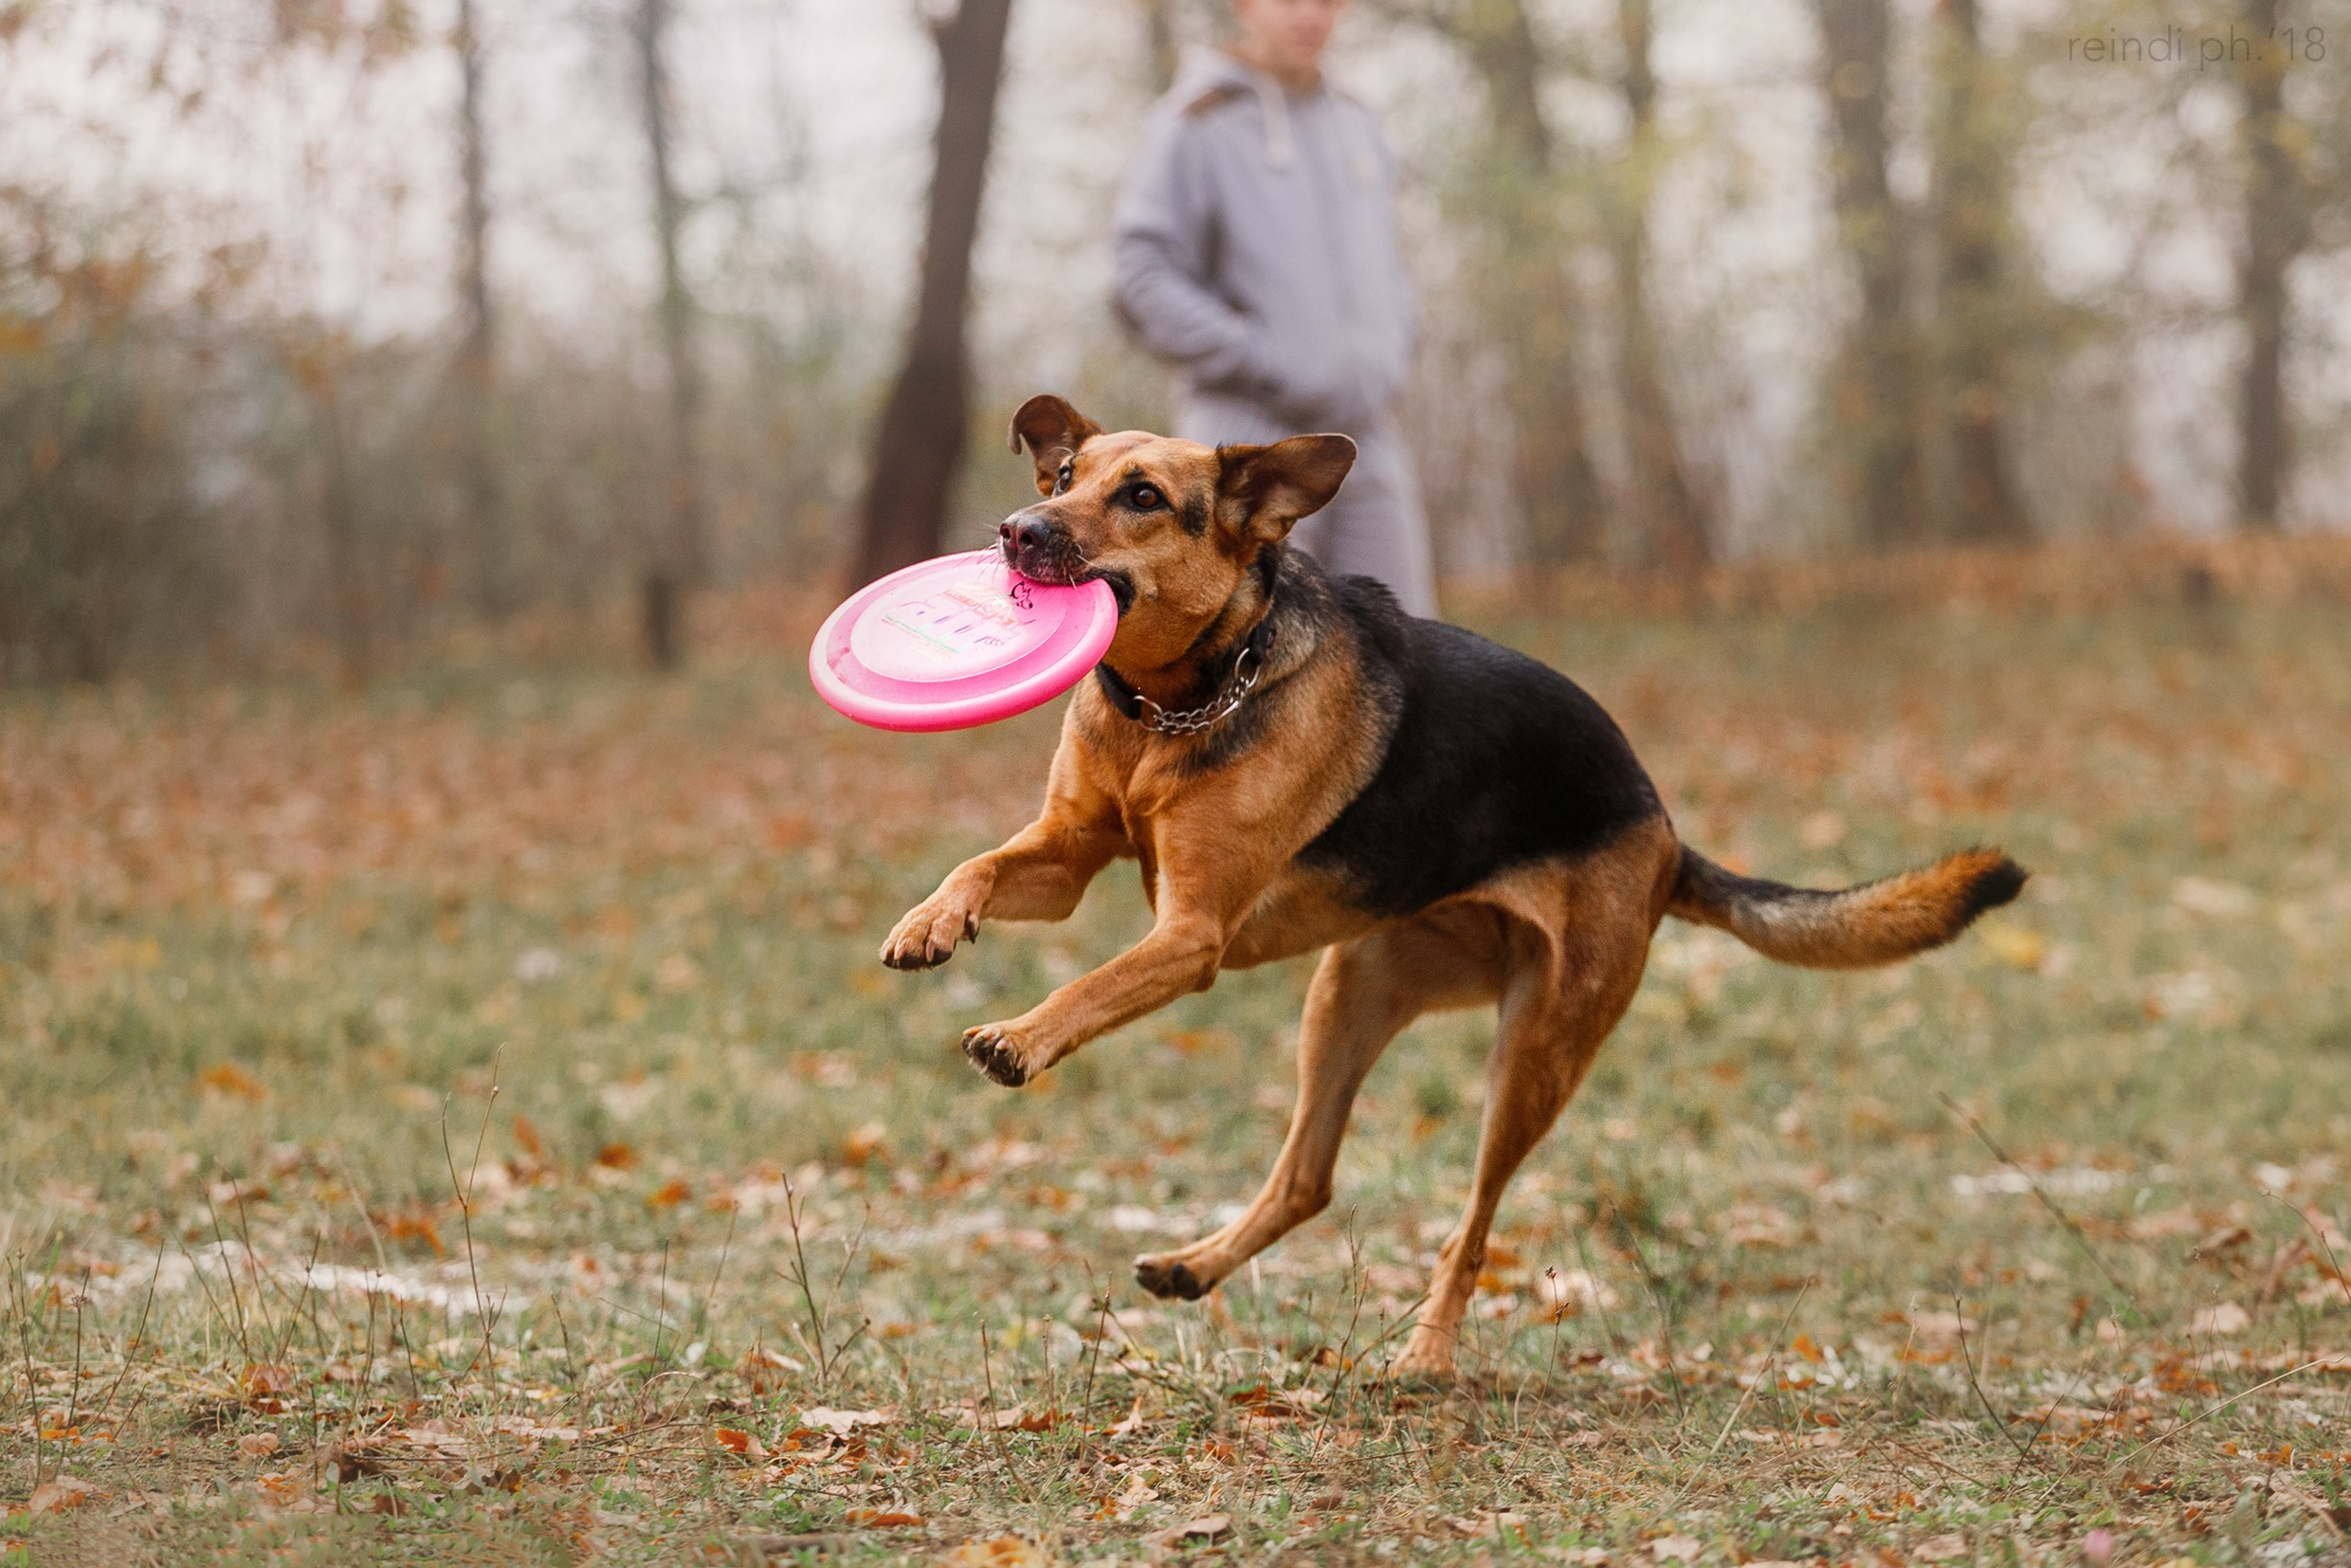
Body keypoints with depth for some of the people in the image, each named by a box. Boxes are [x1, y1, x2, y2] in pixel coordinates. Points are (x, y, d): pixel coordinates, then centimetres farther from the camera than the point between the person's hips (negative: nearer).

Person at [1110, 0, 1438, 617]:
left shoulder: (1357, 129, 16)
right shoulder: (1192, 127, -3)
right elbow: (1144, 282, -10)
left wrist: (1383, 370, 5)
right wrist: (1273, 374, -15)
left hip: (1364, 442, 5)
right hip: (1252, 449, -5)